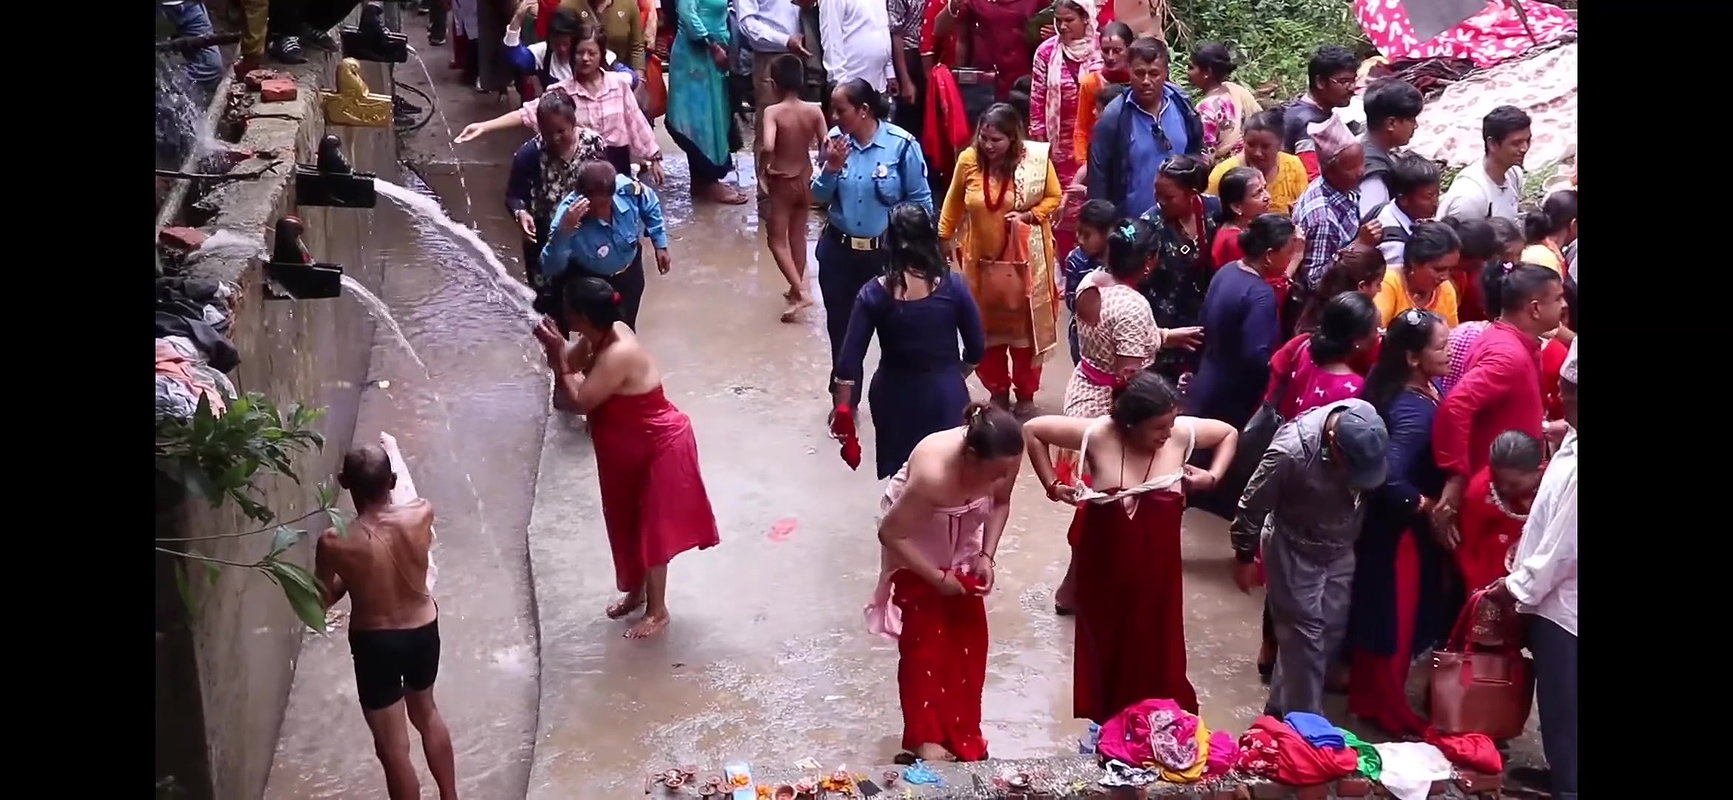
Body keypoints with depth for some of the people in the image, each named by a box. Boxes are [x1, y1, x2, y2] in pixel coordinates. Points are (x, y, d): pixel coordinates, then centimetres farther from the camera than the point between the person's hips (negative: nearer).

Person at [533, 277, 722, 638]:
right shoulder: (606, 334, -8)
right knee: (629, 523, 21)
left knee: (651, 527, 4)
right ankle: (636, 591, 40)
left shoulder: (618, 355, -34)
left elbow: (578, 402, -30)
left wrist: (557, 358, -27)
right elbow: (572, 363, 5)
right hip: (632, 449, 9)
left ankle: (657, 611, 20)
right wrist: (556, 349, -15)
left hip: (659, 448, -9)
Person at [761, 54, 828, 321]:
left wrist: (765, 167, -15)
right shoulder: (814, 110, -9)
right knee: (798, 235, 21)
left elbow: (767, 147, -33)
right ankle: (797, 290, 30)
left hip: (782, 182, -4)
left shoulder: (773, 112, -20)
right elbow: (826, 145, -12)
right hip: (805, 179, 4)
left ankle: (800, 291, -4)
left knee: (777, 239, 8)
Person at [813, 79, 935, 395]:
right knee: (840, 327, 15)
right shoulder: (835, 140, -4)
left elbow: (921, 201, -7)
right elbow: (820, 197, 1)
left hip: (887, 252, -4)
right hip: (838, 250, 4)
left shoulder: (902, 144, -15)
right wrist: (832, 168, -17)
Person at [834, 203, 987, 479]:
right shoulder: (952, 287, -11)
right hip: (944, 395, -1)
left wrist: (842, 408, -2)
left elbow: (850, 359, -11)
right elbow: (976, 350, -2)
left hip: (894, 395, 1)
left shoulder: (874, 293, -11)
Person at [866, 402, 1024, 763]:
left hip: (963, 541, 5)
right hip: (915, 541, -5)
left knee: (968, 637, 9)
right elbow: (890, 533, -29)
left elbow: (1001, 503, -4)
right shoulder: (932, 473, -42)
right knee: (925, 639, -1)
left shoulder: (1003, 459, -28)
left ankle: (963, 731, 24)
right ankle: (925, 736, 13)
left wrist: (987, 554, -15)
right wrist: (937, 577, -21)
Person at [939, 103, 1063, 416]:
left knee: (1025, 325, 11)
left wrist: (1029, 216, -20)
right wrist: (944, 239, 8)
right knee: (987, 327, 13)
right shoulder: (968, 160, -12)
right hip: (981, 259, 2)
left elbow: (1053, 197, -3)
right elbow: (954, 203, 4)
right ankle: (998, 391, 31)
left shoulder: (1036, 159, -16)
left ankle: (1026, 394, 28)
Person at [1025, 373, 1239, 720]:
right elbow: (1032, 429, -9)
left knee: (1155, 646, 11)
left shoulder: (1182, 433, -14)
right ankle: (1107, 720, 35)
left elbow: (1229, 433, 6)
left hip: (1156, 564, 1)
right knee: (1106, 643, 16)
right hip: (1106, 563, -1)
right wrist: (1052, 485, -10)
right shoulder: (1096, 434, -20)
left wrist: (1213, 476, -8)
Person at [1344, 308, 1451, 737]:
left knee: (1379, 613, 23)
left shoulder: (1415, 393, -2)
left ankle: (1366, 696, 39)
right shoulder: (1415, 409, -30)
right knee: (1395, 619, 8)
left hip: (1389, 522, 9)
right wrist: (1428, 506, -22)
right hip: (1400, 528, -9)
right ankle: (1387, 710, 24)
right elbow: (1390, 479, -39)